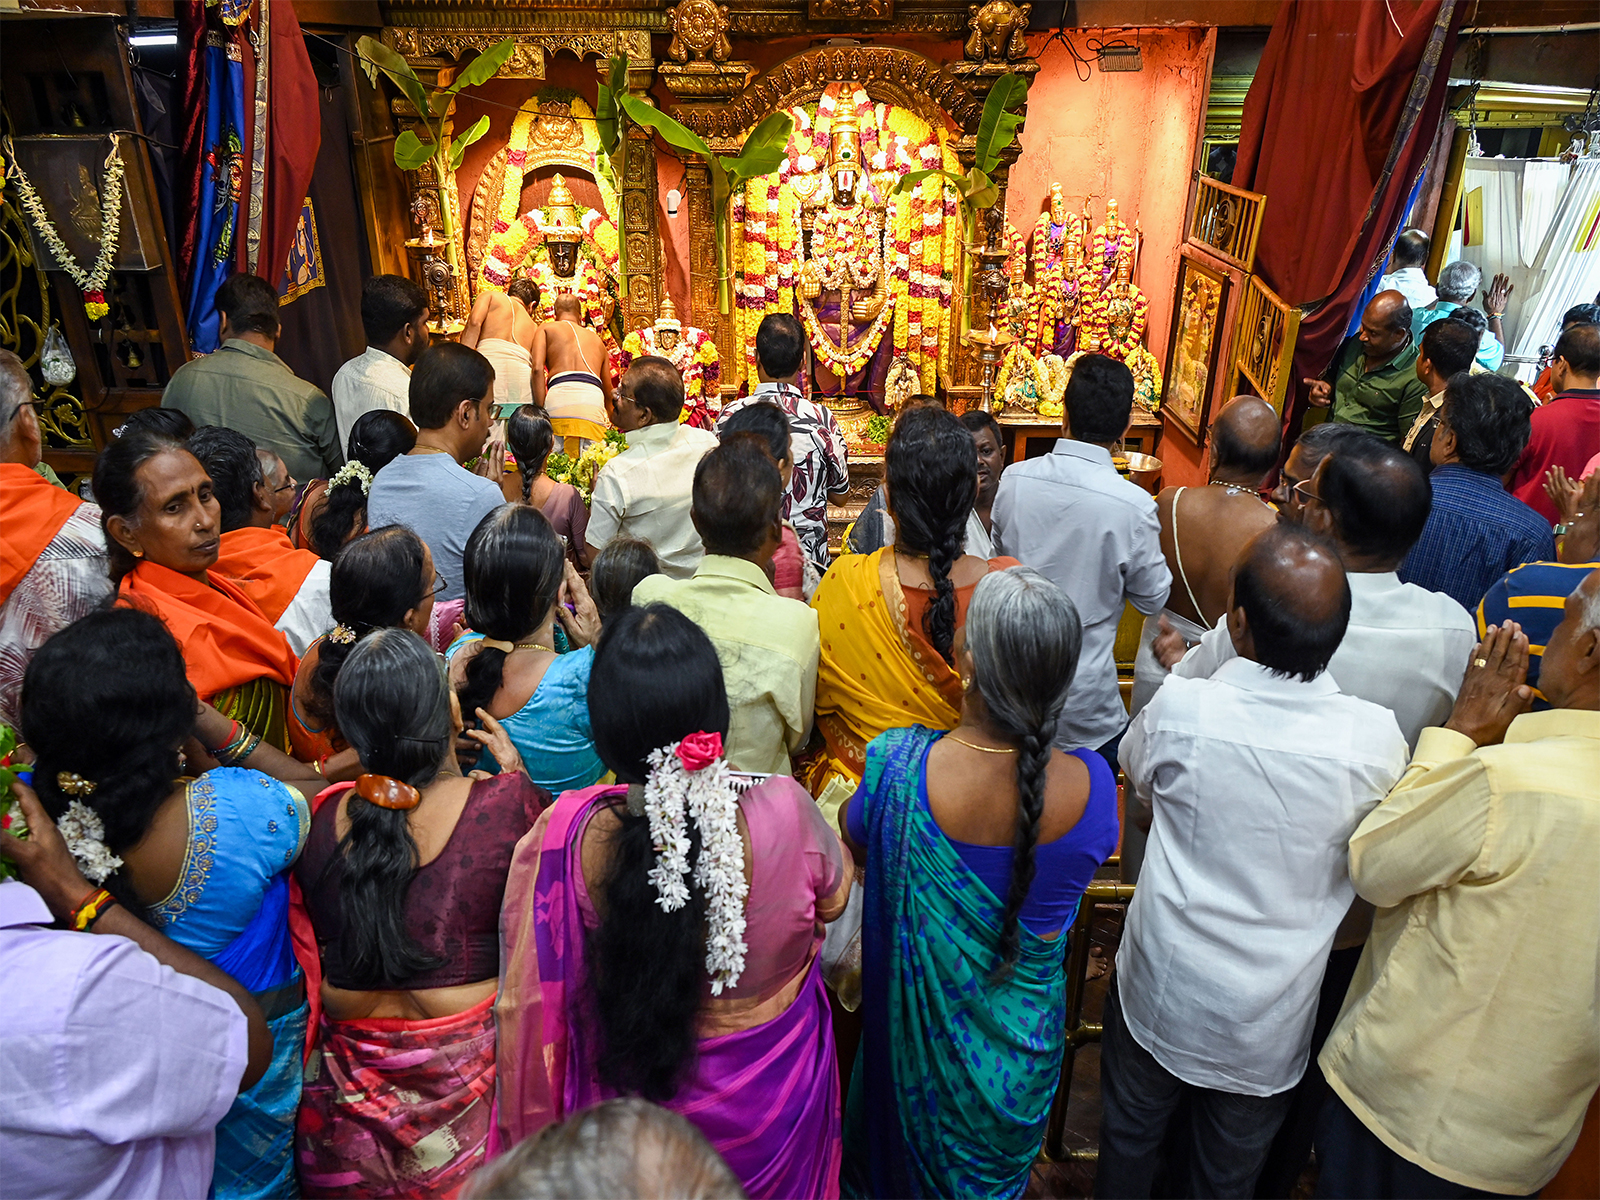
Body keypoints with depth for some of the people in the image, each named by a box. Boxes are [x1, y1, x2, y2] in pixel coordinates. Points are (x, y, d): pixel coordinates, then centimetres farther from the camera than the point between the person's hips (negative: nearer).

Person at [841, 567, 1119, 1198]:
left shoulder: (898, 764, -34)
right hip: (1024, 1021, 1)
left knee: (912, 1142, 31)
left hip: (923, 1015, -1)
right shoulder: (1090, 783, -29)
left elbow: (853, 840, -12)